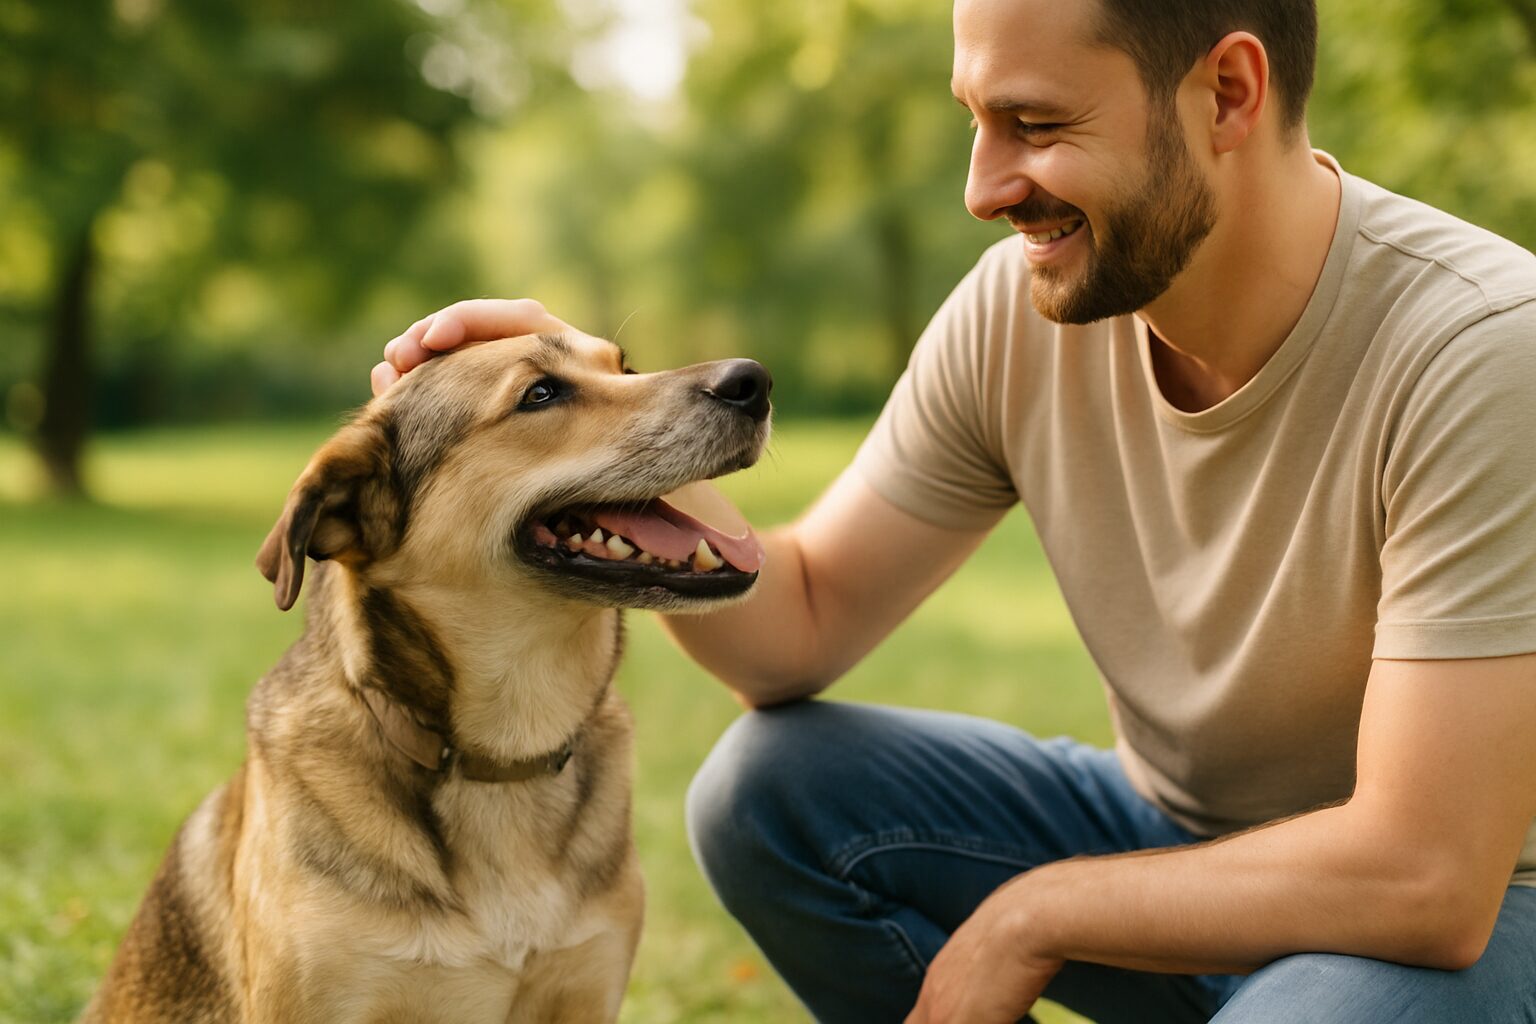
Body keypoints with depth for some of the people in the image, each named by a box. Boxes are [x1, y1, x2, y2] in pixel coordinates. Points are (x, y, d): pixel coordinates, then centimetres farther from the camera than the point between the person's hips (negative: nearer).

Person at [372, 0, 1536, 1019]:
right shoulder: (1022, 307, -11)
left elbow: (1423, 878, -29)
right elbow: (804, 625, -4)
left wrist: (1030, 917, -20)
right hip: (1165, 824, 5)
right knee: (763, 784, -13)